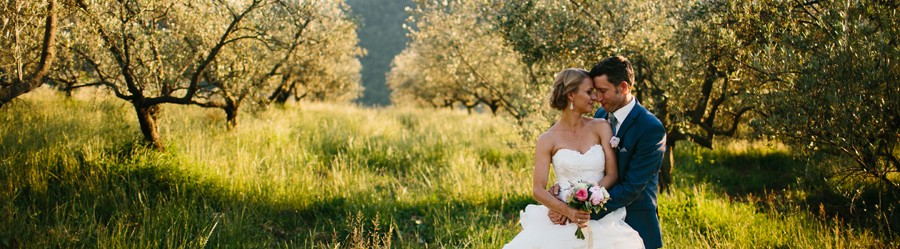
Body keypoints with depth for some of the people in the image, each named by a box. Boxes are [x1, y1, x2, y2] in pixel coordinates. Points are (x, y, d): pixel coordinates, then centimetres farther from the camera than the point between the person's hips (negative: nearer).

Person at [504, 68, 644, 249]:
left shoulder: (601, 127, 7)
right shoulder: (547, 140, 3)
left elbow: (612, 175, 2)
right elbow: (538, 190, -2)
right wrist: (568, 211, -18)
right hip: (562, 220, -1)